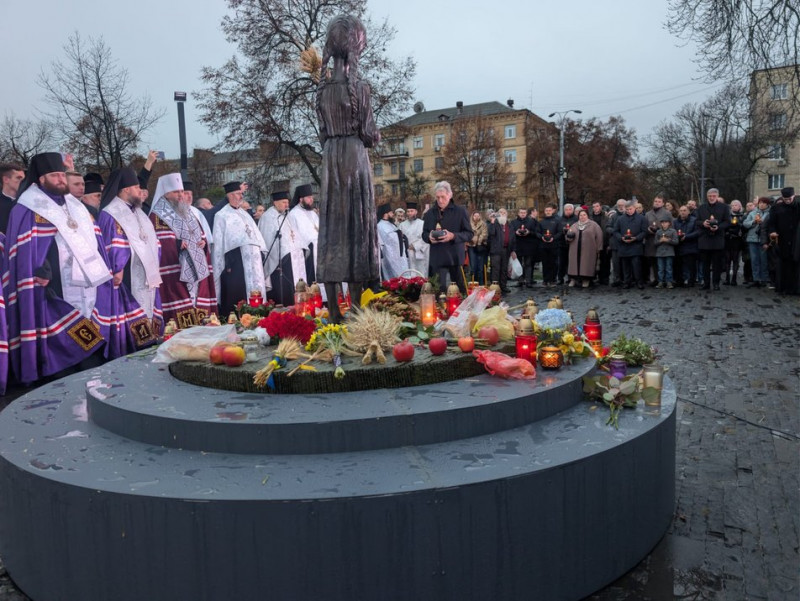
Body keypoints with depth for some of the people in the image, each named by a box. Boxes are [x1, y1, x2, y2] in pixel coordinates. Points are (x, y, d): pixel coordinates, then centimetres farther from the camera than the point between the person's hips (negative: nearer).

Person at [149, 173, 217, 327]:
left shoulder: (188, 213, 22)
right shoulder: (158, 216, -2)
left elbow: (201, 235, 26)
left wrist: (203, 242, 4)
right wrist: (177, 245, -26)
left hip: (196, 269, 7)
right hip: (174, 271, -7)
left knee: (199, 310, 7)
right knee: (179, 315, -12)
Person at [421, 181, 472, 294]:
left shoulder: (460, 211, -1)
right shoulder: (430, 214, 9)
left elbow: (469, 234, -3)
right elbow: (424, 234, 16)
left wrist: (453, 236, -21)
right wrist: (429, 237, -8)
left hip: (455, 257, -2)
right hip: (437, 258, 2)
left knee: (460, 288, 7)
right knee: (438, 289, 0)